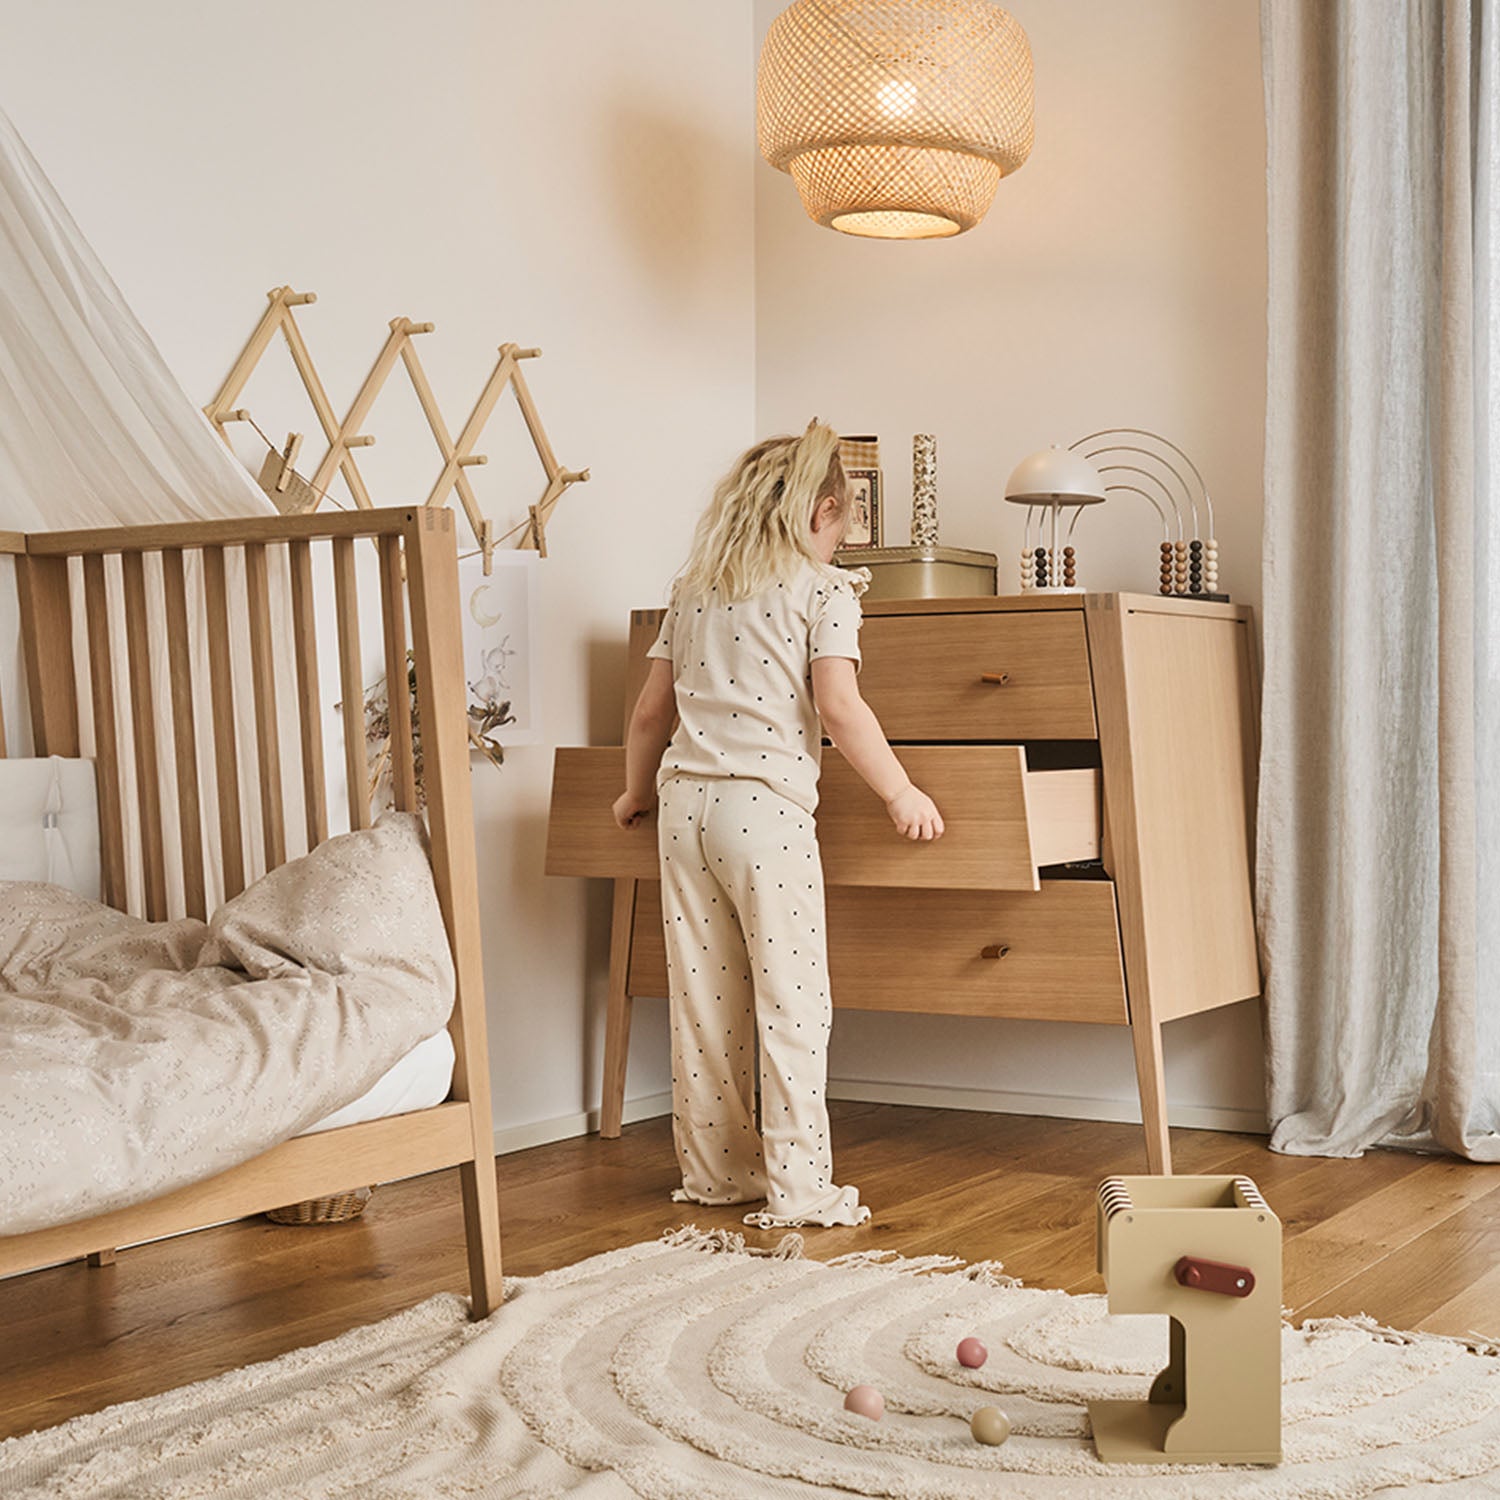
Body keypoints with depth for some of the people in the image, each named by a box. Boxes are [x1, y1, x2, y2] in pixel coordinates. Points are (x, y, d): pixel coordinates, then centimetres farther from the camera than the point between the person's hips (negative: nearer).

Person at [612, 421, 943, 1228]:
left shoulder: (693, 589, 17)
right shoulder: (824, 589, 0)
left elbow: (650, 712, 19)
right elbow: (839, 708, -12)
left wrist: (636, 792, 34)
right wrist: (899, 793, -3)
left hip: (684, 801, 6)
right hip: (765, 806, -6)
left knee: (703, 1000, 11)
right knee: (791, 1002, 1)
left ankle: (713, 1170, 20)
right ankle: (796, 1186, 3)